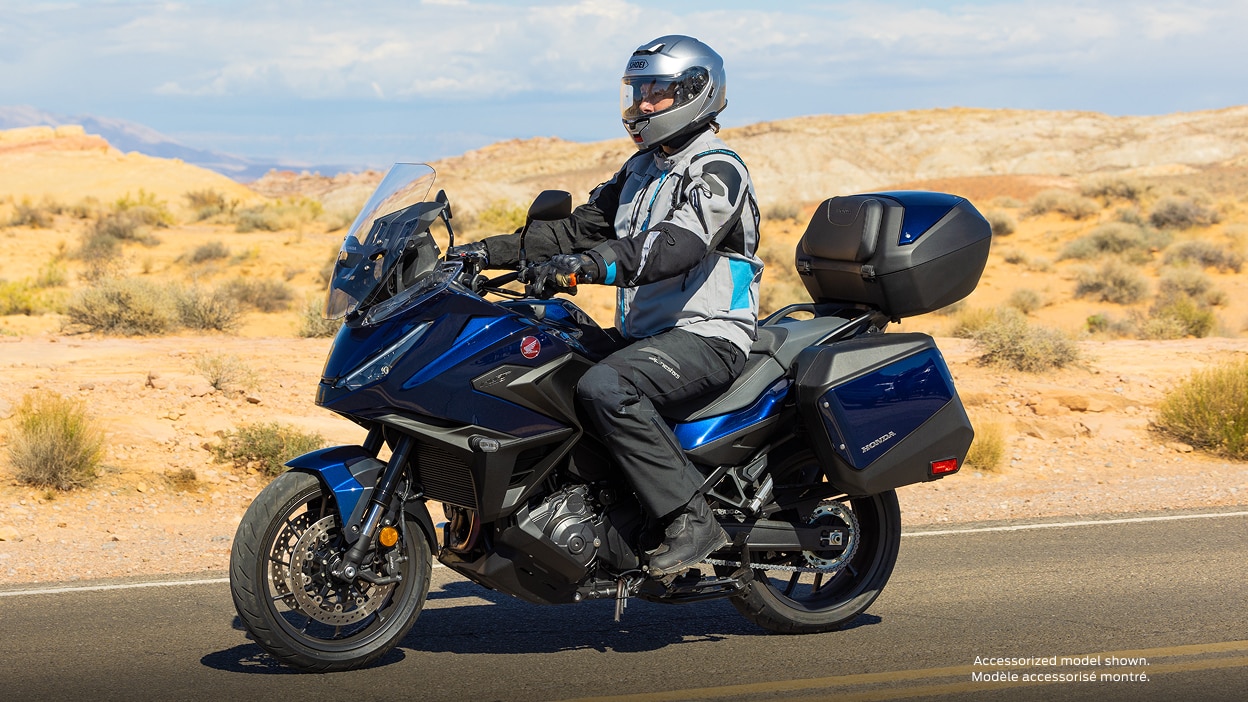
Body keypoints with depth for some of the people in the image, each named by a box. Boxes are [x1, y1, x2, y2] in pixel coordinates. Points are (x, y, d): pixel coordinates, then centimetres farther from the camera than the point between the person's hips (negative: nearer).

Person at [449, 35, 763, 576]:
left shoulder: (718, 170, -11)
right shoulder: (640, 170, 19)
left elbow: (680, 244, -29)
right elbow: (578, 229, 18)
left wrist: (597, 264, -44)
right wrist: (491, 252, 6)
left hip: (705, 335, -9)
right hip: (643, 333, 9)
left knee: (603, 388, -34)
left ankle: (692, 519, -30)